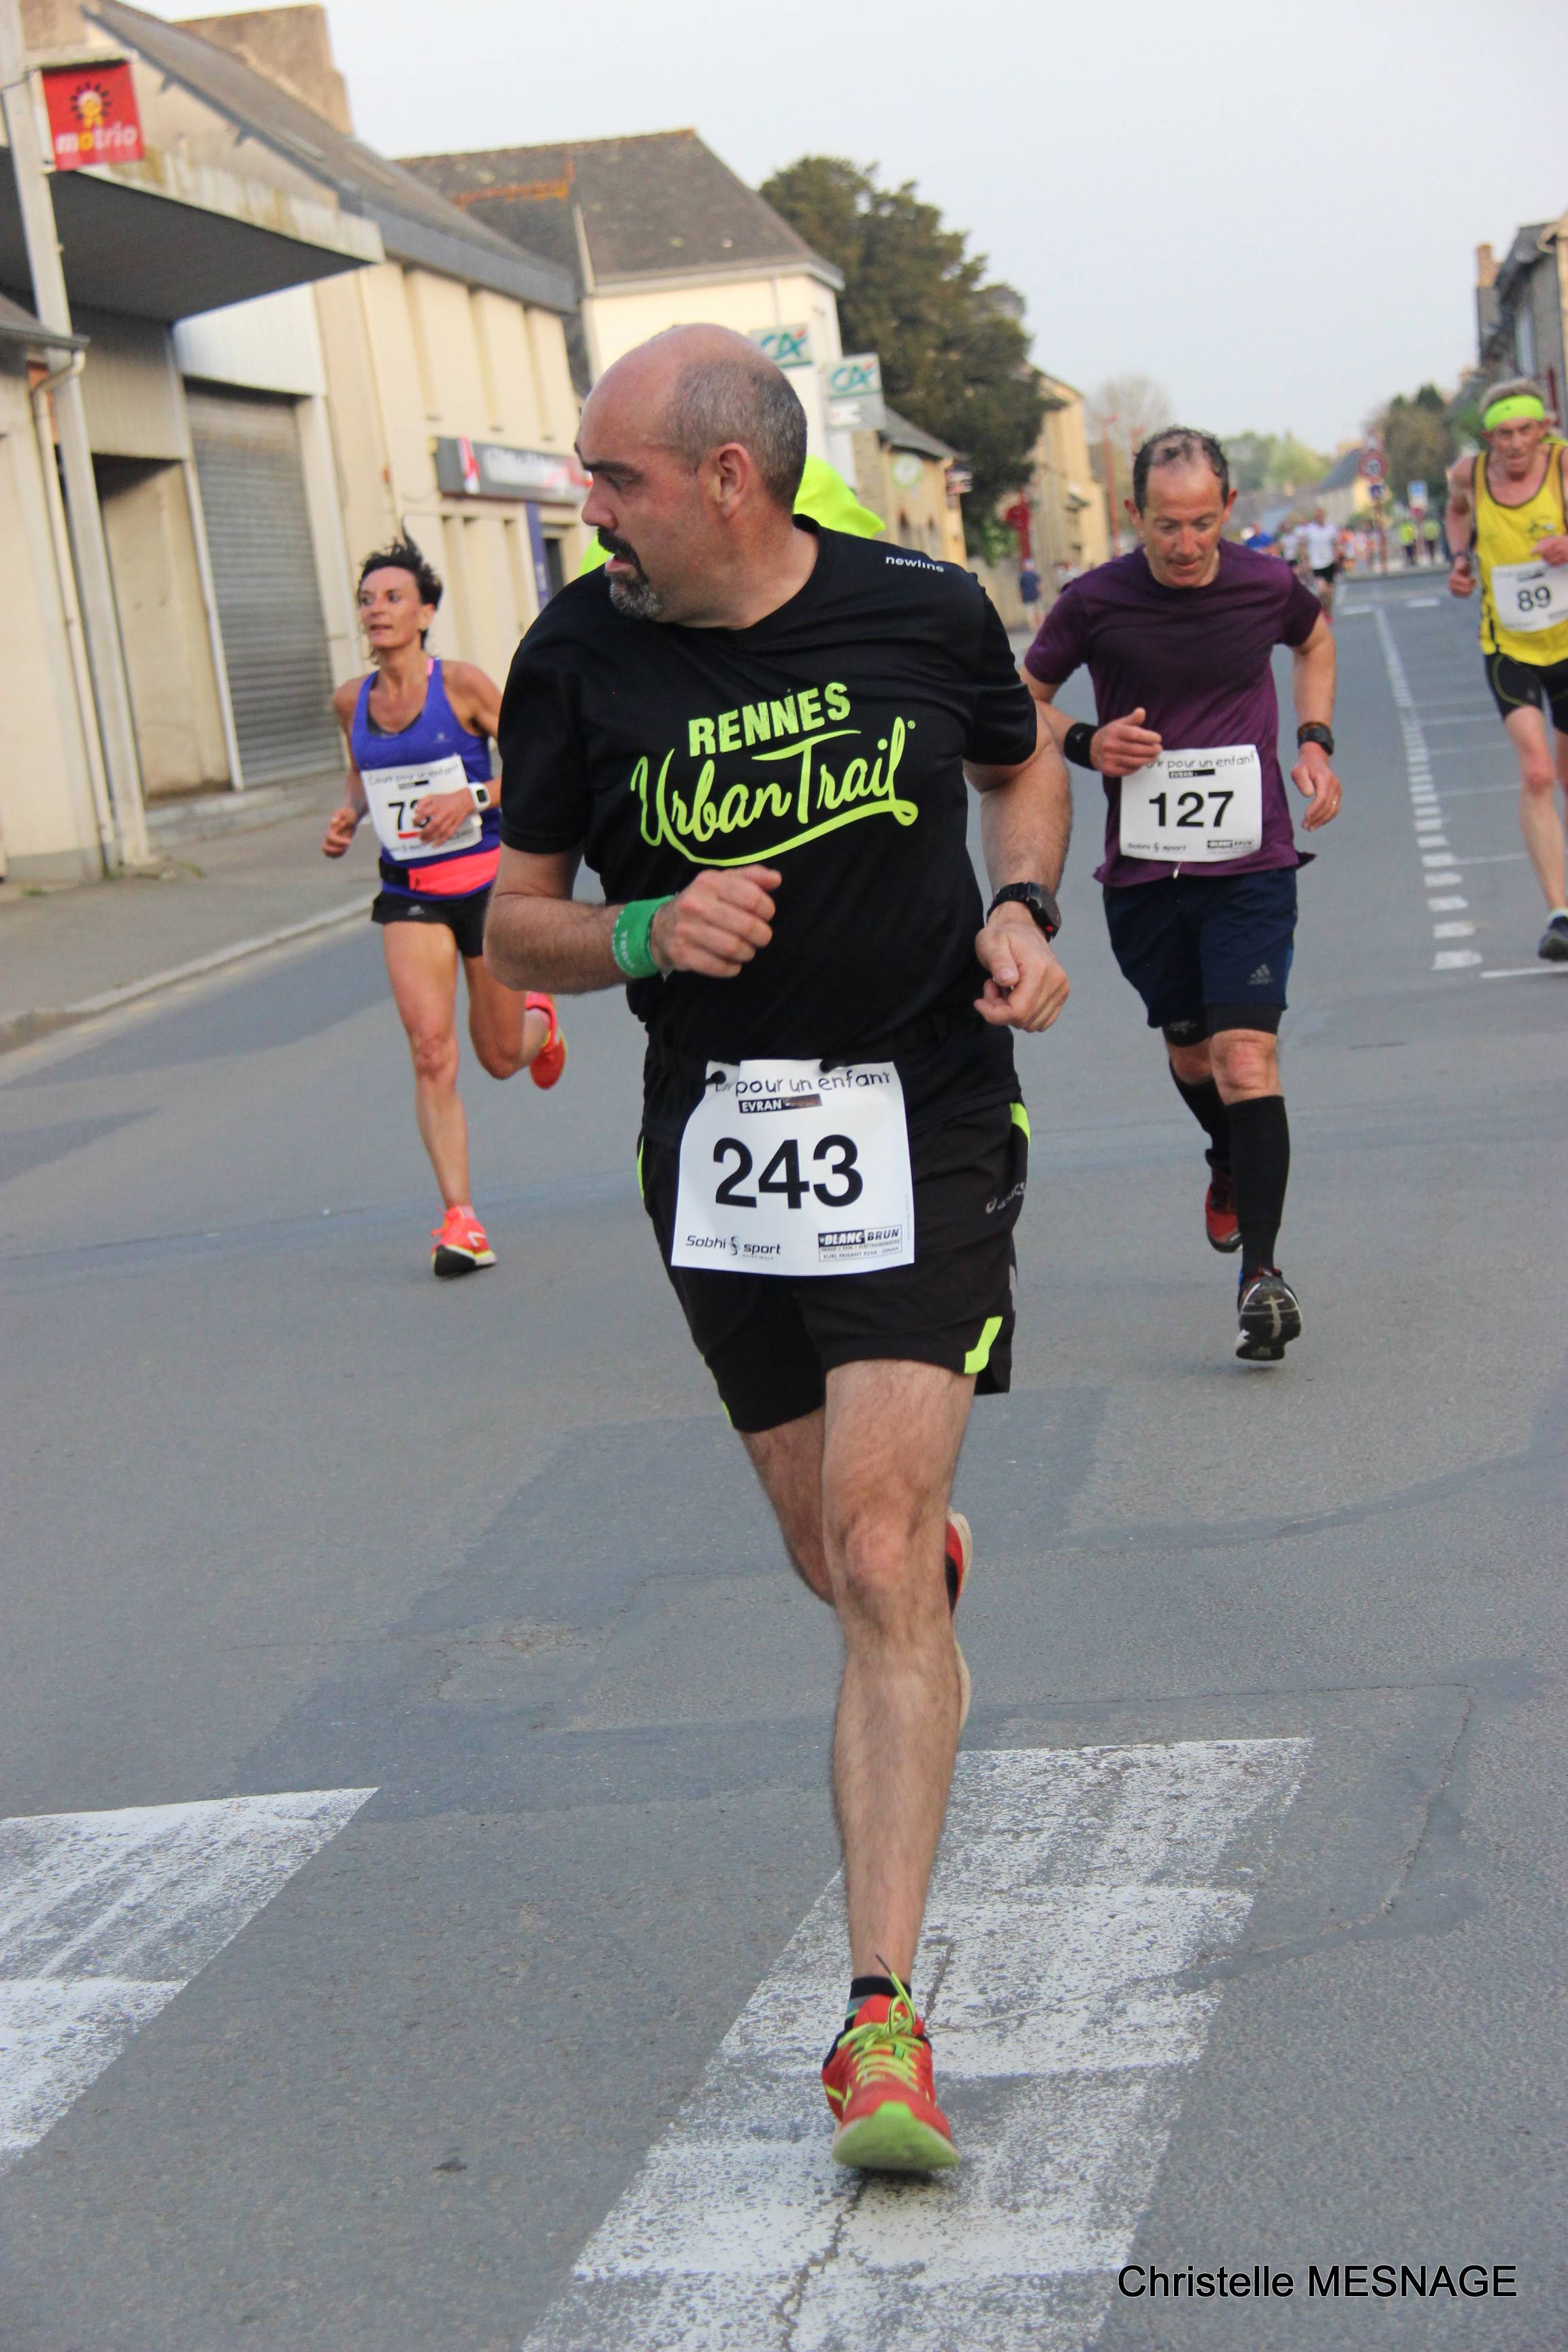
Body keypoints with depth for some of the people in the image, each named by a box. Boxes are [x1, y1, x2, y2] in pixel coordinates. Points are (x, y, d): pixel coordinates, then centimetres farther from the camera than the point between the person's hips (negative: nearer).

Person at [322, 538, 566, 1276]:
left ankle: (539, 1019, 49)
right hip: (409, 893, 3)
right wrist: (347, 814, 3)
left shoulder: (461, 684, -10)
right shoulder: (353, 700, 4)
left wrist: (473, 797, -21)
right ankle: (461, 1220, -11)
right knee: (431, 1052, -14)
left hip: (486, 881, -2)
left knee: (500, 1057, 9)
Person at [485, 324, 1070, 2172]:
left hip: (924, 1129, -2)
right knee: (840, 1559, 13)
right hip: (717, 1140, 2)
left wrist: (1024, 910, -2)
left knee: (875, 1557, -13)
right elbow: (515, 925, 4)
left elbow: (1025, 765, 18)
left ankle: (881, 2017, -9)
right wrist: (645, 931, -18)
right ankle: (939, 1560, 53)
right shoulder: (578, 656, -3)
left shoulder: (924, 613, -4)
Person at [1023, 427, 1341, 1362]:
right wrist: (1087, 744, -13)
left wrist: (1316, 743, 8)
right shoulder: (1096, 603, -8)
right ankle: (1231, 1163, 51)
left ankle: (1262, 1274, -13)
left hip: (1251, 864, -1)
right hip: (1143, 870, 1)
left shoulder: (1268, 586, -4)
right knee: (1188, 1051, 17)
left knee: (1246, 1055, -15)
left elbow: (1316, 638, 21)